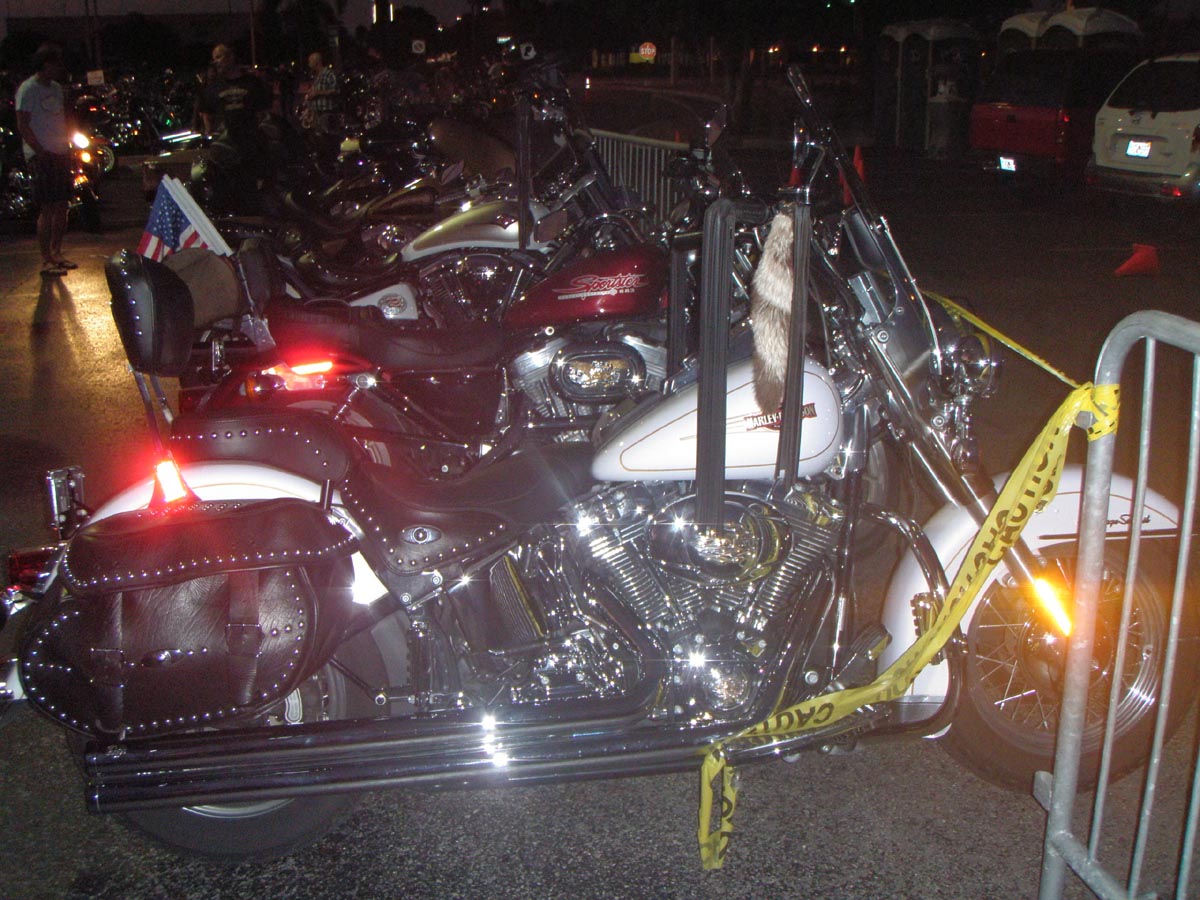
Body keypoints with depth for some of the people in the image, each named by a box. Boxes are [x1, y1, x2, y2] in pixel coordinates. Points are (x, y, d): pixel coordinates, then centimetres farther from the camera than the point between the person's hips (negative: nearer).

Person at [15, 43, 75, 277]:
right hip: (40, 156, -8)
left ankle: (56, 253, 20)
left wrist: (66, 149, 12)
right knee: (47, 209, -9)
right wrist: (42, 153, -17)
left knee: (61, 206, 9)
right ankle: (46, 260, -6)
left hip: (59, 155, 8)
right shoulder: (28, 89, -8)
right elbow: (23, 125, -12)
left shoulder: (56, 88, 17)